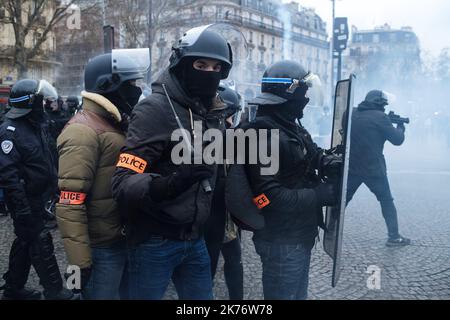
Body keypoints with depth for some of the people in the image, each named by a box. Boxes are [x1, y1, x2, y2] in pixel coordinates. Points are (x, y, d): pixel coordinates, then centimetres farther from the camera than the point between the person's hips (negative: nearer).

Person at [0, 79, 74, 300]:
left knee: (26, 240, 17)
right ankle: (54, 291, 10)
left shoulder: (36, 125, 9)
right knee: (40, 243, -2)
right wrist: (21, 208, -27)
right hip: (24, 199, -9)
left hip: (37, 196, 9)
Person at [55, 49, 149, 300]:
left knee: (130, 293, 21)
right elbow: (70, 204, -24)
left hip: (126, 240, 9)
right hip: (102, 248, -9)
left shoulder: (116, 125, 13)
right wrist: (80, 260, -24)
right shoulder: (83, 131, -18)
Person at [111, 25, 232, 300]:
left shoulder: (213, 113, 8)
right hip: (155, 241, -7)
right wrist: (165, 185, -40)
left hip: (195, 239, 7)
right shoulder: (156, 108, -15)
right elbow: (123, 181, -23)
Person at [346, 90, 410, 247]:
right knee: (387, 202, 10)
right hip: (373, 169, -4)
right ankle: (394, 237, 11)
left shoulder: (353, 114, 5)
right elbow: (397, 139, -4)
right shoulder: (380, 117, -11)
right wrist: (400, 127, 16)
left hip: (351, 168, 5)